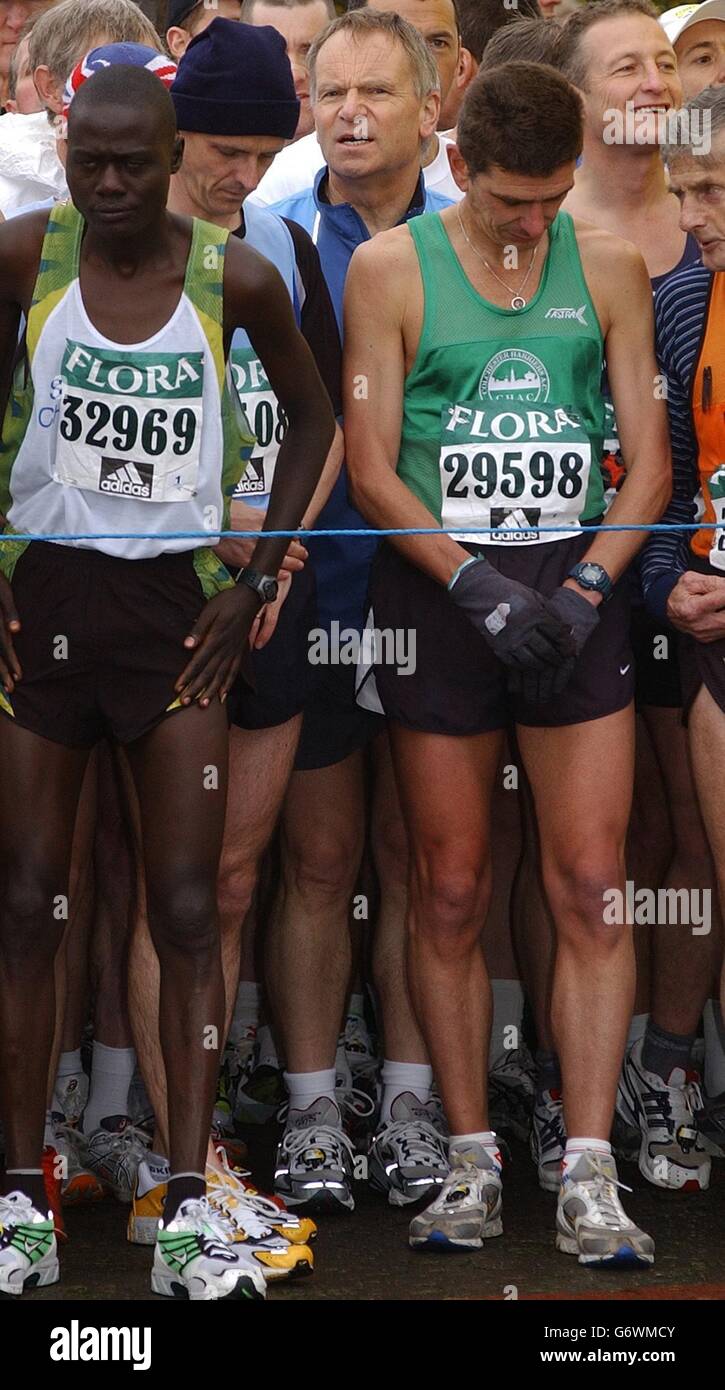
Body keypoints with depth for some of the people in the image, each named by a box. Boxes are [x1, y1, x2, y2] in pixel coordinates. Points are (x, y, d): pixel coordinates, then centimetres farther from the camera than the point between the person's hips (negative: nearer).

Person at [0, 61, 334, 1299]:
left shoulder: (234, 279, -5)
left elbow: (313, 416, 9)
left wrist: (256, 581, 2)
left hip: (175, 605, 0)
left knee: (186, 911, -4)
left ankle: (188, 1214, -3)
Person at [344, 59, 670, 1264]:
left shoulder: (609, 269, 8)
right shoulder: (391, 270, 2)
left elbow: (649, 461, 7)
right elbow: (370, 464, -2)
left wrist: (587, 585, -8)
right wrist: (476, 581, -14)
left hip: (575, 588, 1)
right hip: (436, 590, -1)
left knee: (592, 886, -5)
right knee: (451, 893, 2)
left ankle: (589, 1175, -3)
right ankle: (470, 1162, 12)